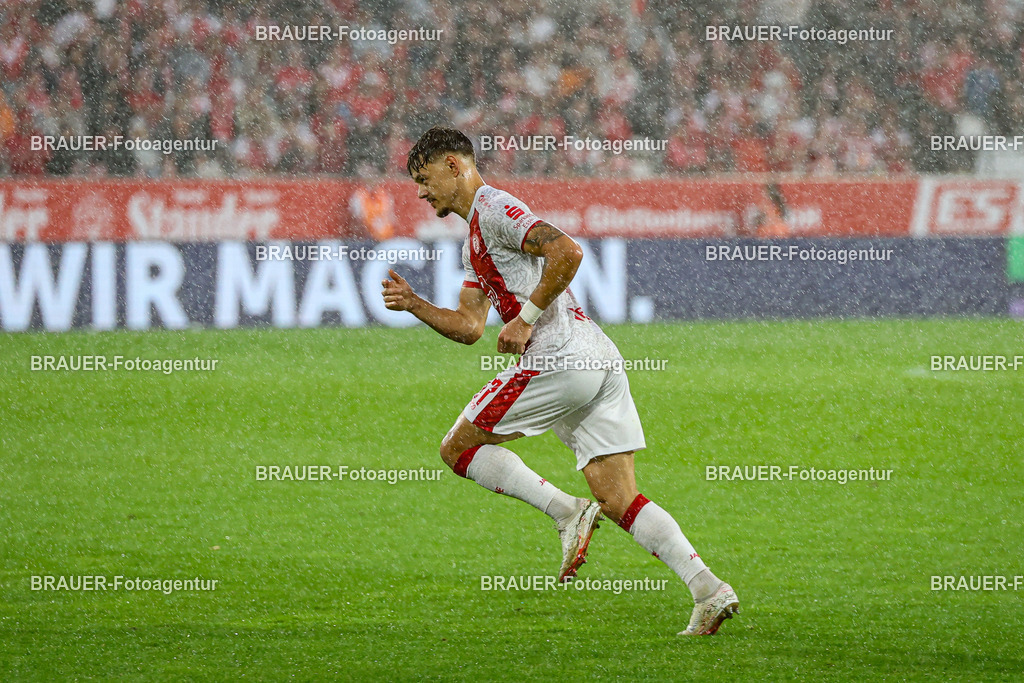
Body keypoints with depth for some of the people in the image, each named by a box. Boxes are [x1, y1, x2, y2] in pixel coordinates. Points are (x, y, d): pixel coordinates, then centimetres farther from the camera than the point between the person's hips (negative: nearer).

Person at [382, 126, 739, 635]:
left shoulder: (492, 208, -4)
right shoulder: (475, 242, 28)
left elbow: (567, 252, -19)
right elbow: (469, 327, 25)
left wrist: (526, 318, -14)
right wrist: (413, 304, 13)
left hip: (559, 359, -10)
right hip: (601, 362, 10)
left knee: (458, 447, 4)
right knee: (620, 502, 3)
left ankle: (566, 512, -11)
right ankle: (708, 589, -12)